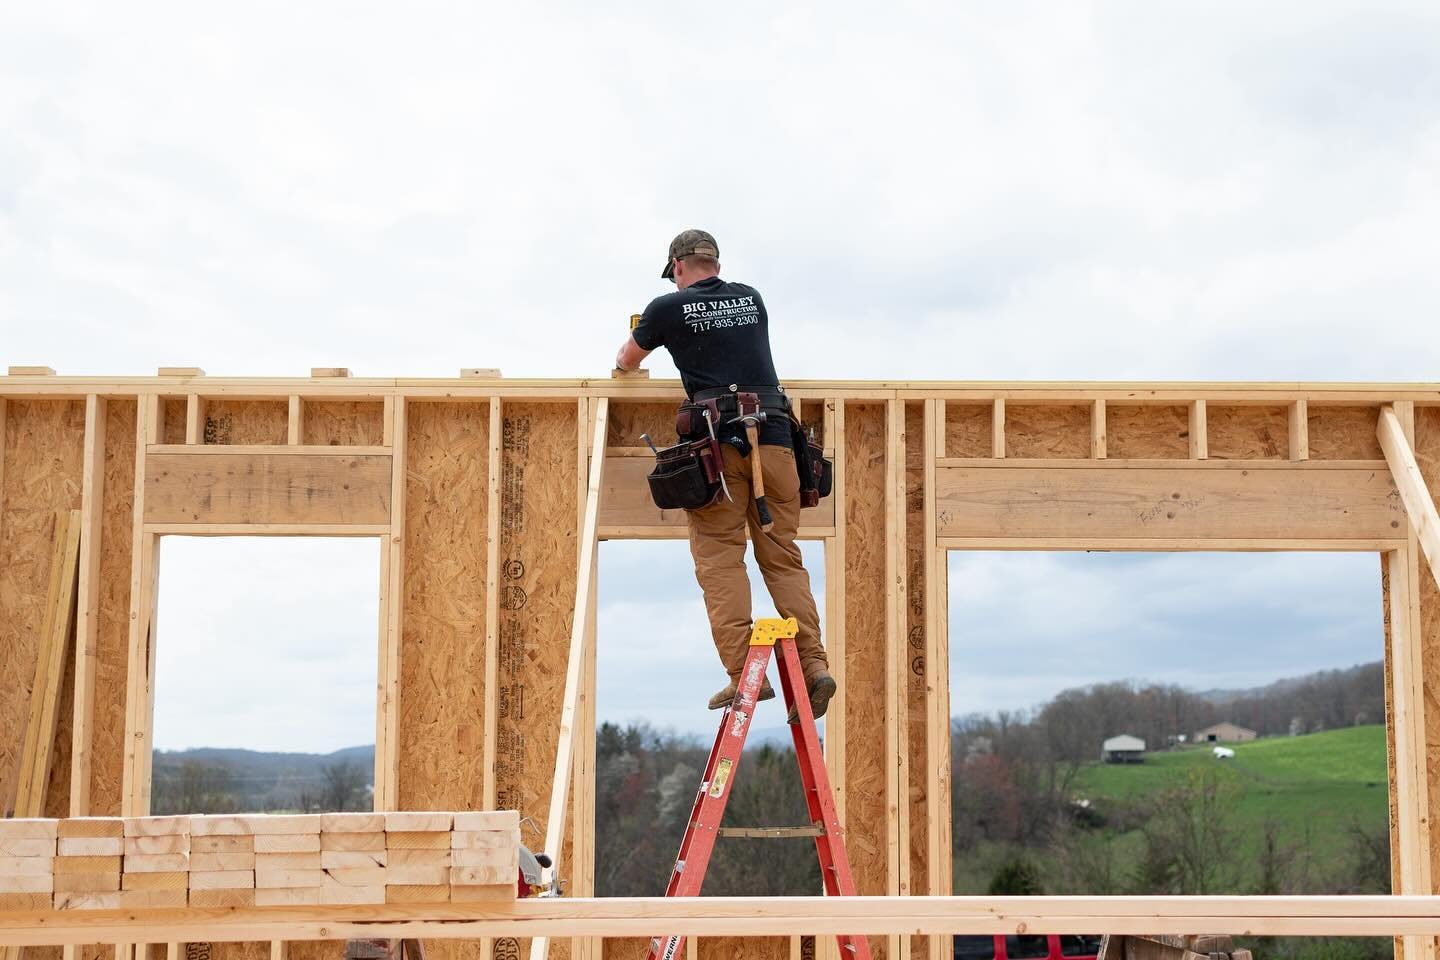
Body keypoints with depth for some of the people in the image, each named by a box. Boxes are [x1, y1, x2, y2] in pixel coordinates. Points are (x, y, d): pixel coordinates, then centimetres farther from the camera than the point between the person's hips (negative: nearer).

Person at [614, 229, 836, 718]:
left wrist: (628, 357, 48)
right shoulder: (751, 298, 19)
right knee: (783, 557, 6)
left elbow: (626, 361, 25)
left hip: (719, 441, -4)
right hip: (774, 436, 4)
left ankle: (744, 673, -11)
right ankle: (814, 664, -6)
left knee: (720, 562, -1)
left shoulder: (669, 307, 7)